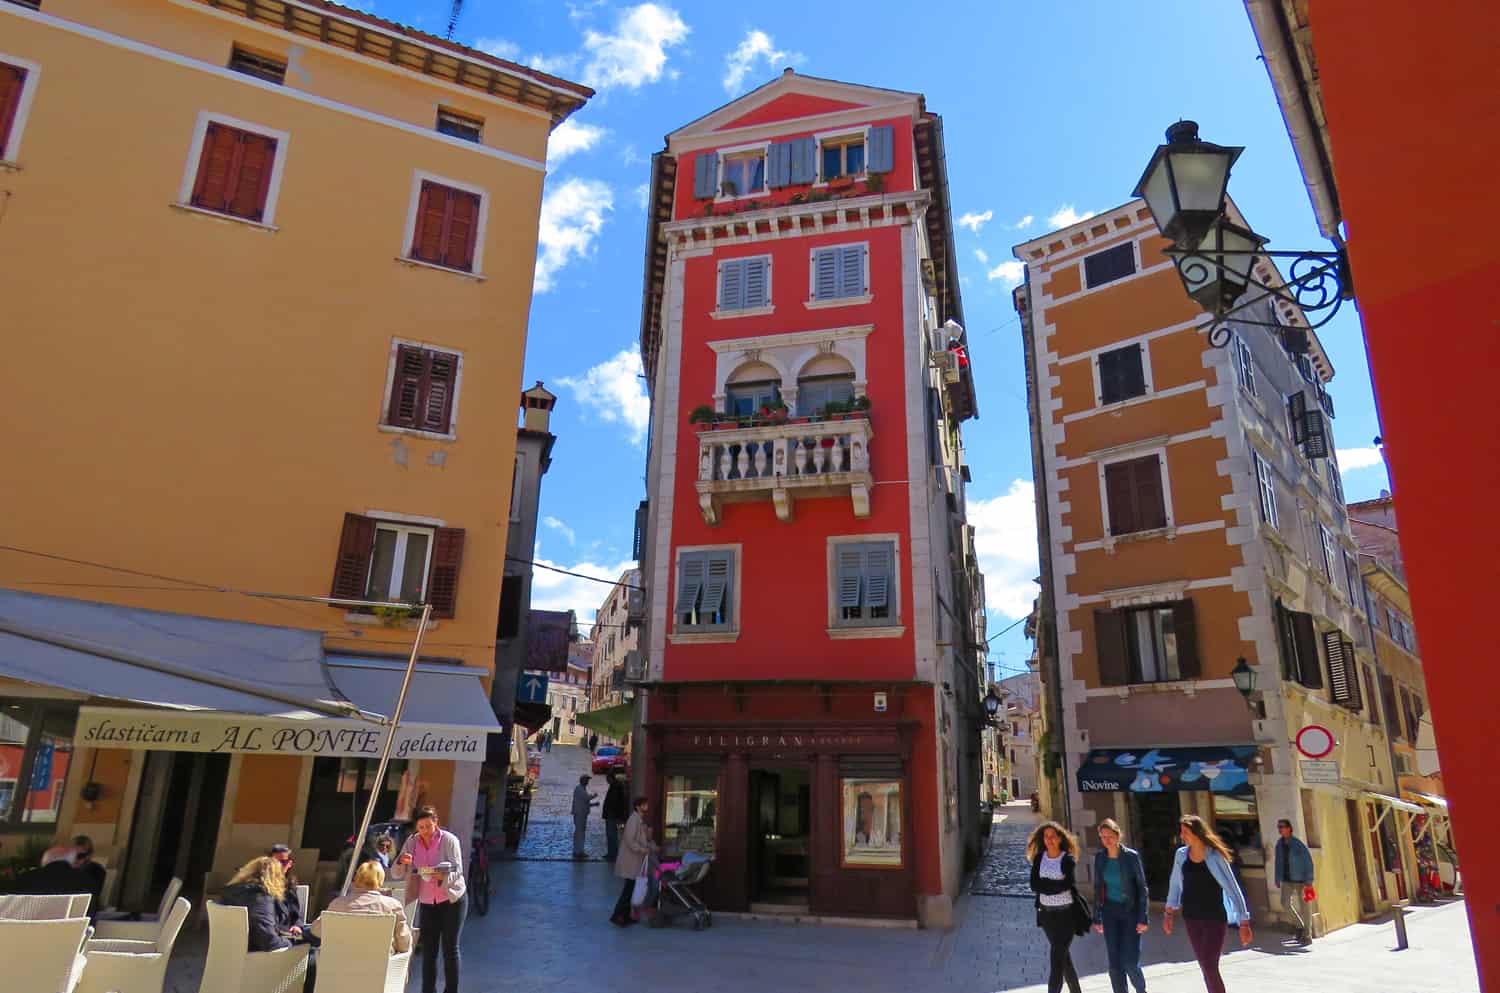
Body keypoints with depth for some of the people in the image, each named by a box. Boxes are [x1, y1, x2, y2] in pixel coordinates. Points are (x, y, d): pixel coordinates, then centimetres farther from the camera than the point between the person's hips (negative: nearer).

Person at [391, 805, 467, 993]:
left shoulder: (449, 840, -15)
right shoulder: (412, 842, -4)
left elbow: (458, 871, -18)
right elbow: (396, 875, -3)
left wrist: (442, 877, -39)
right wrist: (401, 861, -26)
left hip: (452, 900, -3)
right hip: (427, 902, 3)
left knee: (450, 948, -1)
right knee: (428, 951, 2)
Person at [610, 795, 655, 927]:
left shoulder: (641, 820, 12)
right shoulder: (634, 820, -18)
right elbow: (629, 841, -23)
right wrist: (643, 850, -21)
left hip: (636, 862, 9)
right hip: (631, 861, -9)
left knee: (631, 889, 13)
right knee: (629, 889, -6)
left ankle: (626, 916, 20)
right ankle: (617, 916, -1)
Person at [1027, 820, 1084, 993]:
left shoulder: (1068, 860, -10)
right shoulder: (1039, 858, 0)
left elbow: (1066, 885, -22)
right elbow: (1034, 885, -10)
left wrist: (1045, 884, -15)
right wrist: (1057, 883, -17)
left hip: (1066, 913, -5)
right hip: (1047, 913, 5)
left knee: (1057, 959, -10)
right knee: (1062, 955, 18)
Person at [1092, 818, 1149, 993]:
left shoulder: (1131, 856, -11)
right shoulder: (1099, 857, 0)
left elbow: (1142, 888, -8)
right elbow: (1098, 888, 7)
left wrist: (1143, 918, -11)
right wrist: (1096, 918, 8)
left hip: (1131, 911, -3)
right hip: (1110, 912, 3)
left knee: (1130, 961, -5)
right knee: (1114, 963, 1)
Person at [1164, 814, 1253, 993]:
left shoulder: (1215, 857, -13)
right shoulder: (1181, 855, 0)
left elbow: (1233, 889, -11)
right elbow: (1175, 885, 12)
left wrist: (1244, 923, -13)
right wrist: (1169, 913, 14)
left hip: (1215, 917, -5)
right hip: (1191, 917, 5)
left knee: (1210, 966, -10)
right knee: (1204, 967, 11)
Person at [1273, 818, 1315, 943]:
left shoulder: (1297, 844, -14)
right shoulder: (1279, 844, 2)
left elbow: (1309, 862, -12)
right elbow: (1278, 862, 10)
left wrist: (1309, 880, -16)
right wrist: (1277, 879, 12)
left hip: (1300, 880, -5)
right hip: (1286, 880, 5)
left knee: (1303, 906, 2)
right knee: (1285, 904, 0)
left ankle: (1307, 935, 14)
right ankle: (1300, 926, 24)